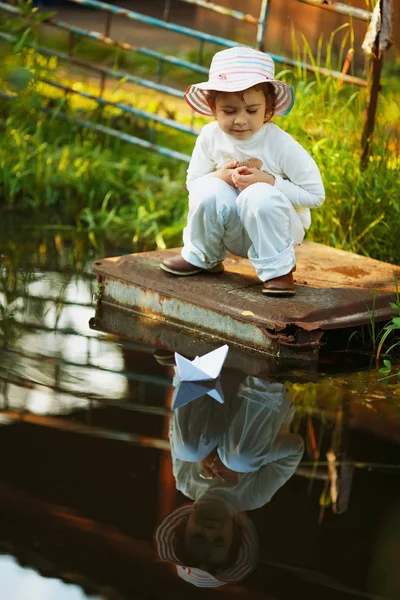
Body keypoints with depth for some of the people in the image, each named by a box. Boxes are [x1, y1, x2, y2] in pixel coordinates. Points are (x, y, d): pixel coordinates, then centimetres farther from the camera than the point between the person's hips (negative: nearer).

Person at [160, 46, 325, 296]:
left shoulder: (281, 144, -21)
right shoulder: (210, 137, -11)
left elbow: (316, 195, -17)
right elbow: (192, 182, 2)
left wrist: (270, 182, -27)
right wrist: (220, 177, -20)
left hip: (276, 228, -3)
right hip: (234, 233, 3)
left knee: (260, 196, -34)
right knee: (209, 190, -25)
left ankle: (278, 269, -14)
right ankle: (201, 257, 2)